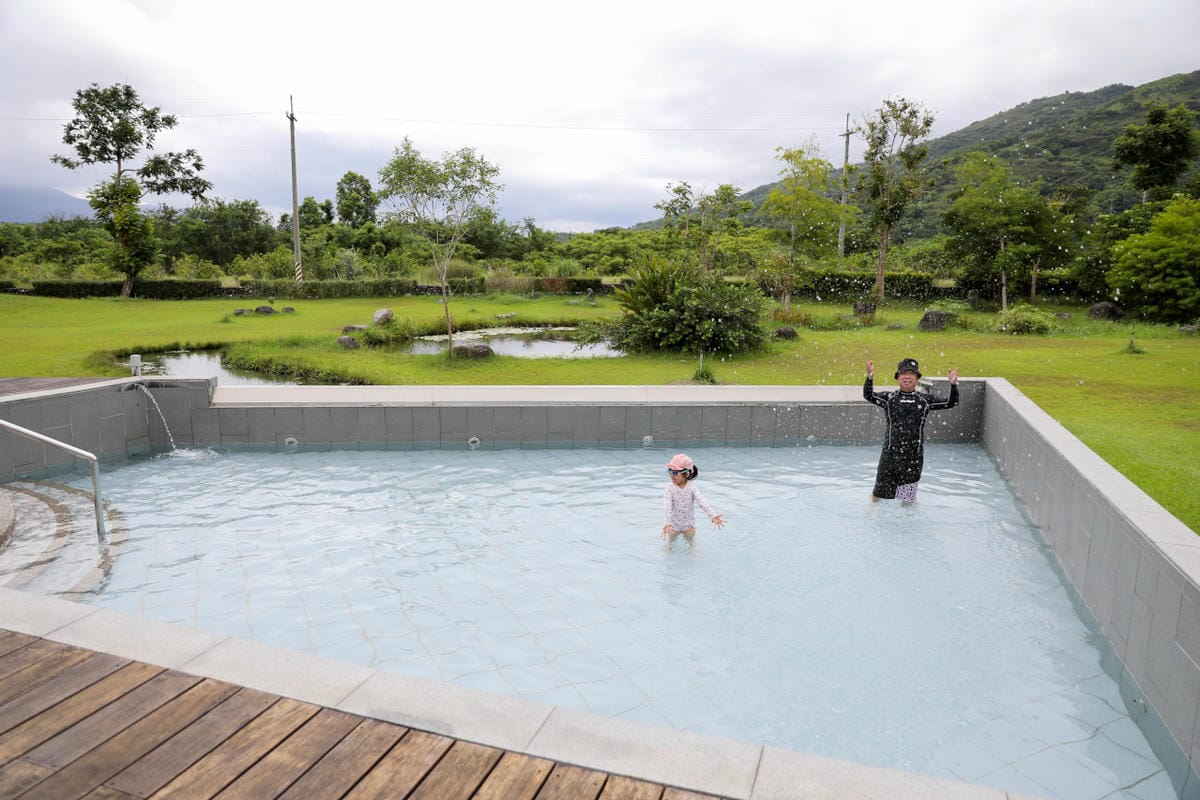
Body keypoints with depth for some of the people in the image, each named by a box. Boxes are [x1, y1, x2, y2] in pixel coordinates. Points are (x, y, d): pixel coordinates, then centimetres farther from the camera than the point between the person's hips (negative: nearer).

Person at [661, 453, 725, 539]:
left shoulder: (692, 488, -16)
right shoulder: (669, 488, -19)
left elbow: (702, 502, -27)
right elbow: (666, 506, -30)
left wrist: (713, 516, -44)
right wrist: (666, 523, -47)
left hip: (689, 524, 1)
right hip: (674, 524, -1)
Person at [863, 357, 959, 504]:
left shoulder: (925, 400, 6)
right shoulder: (889, 398, 2)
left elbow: (950, 403, 3)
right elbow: (868, 395, -12)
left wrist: (953, 385, -14)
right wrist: (870, 377, -29)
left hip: (914, 456, 1)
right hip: (890, 453, 0)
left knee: (907, 499, 10)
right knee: (878, 494, 10)